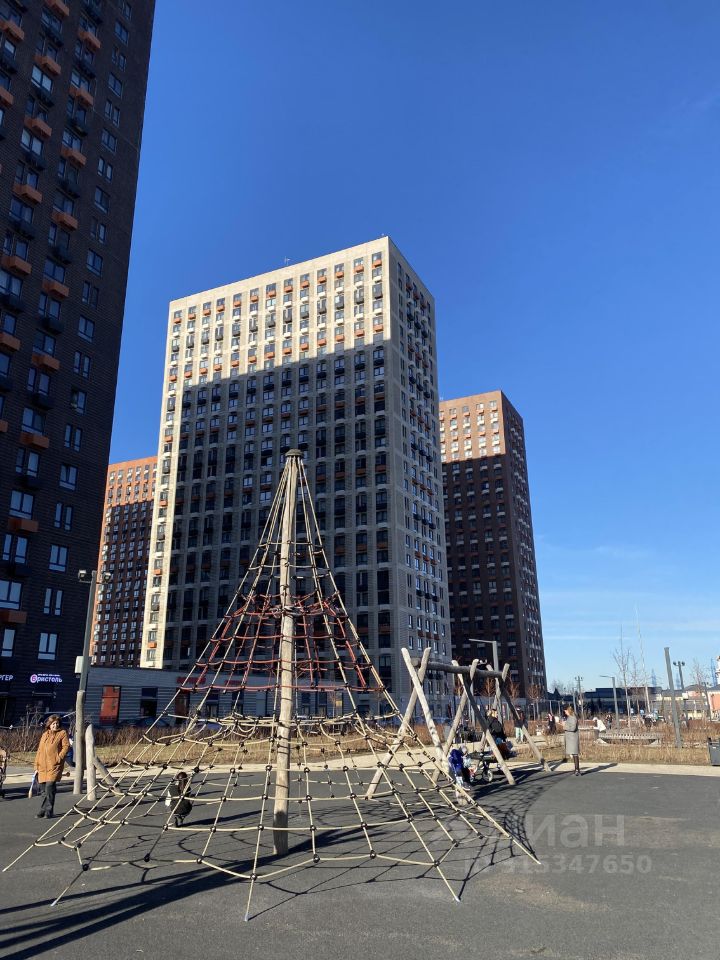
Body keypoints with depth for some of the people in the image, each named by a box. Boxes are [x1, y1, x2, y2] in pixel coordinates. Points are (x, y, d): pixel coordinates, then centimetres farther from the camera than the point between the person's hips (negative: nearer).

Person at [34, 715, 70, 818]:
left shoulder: (62, 733, 4)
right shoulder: (44, 735, 18)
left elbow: (66, 746, -4)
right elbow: (39, 751, 18)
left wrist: (59, 758, -15)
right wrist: (36, 766, 13)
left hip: (54, 766, -5)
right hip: (42, 766, 5)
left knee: (50, 787, -14)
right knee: (44, 789, 8)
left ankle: (49, 811, -5)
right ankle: (44, 809, 22)